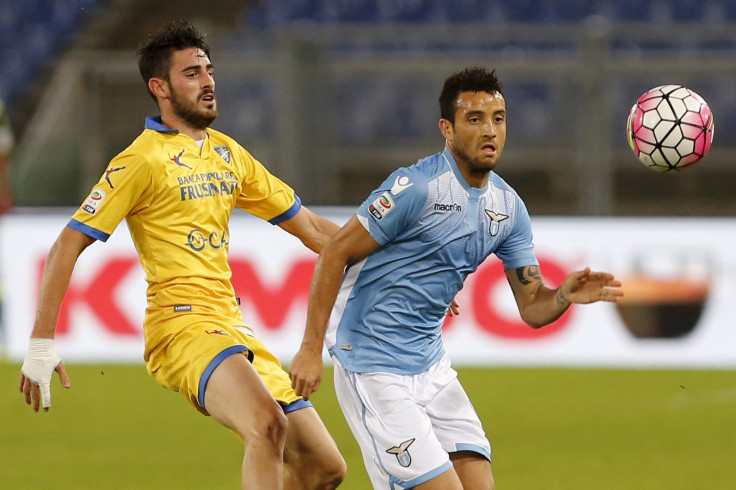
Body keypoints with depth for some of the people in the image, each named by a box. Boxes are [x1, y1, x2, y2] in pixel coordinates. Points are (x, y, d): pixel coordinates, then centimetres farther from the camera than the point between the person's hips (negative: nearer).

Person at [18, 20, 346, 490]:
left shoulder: (228, 152, 17)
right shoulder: (143, 159, -5)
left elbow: (309, 226, 23)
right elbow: (68, 245, -7)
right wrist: (42, 342, -14)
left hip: (233, 328, 8)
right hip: (182, 323, -8)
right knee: (268, 425, -33)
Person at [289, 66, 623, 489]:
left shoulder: (509, 207, 7)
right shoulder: (416, 188, -16)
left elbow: (532, 306, 8)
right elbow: (335, 253, -13)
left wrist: (566, 295, -16)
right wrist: (311, 349, -15)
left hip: (432, 366, 8)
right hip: (374, 370, -8)